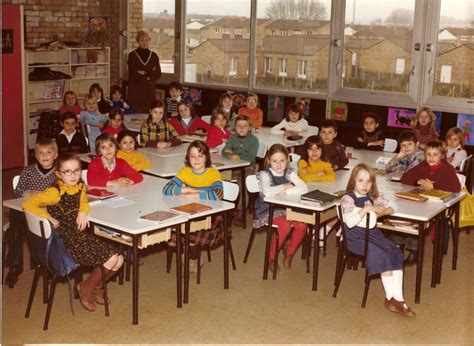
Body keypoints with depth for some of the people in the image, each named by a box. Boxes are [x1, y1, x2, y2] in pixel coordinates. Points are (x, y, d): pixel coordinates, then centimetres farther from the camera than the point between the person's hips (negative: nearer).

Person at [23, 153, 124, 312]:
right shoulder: (55, 192, -18)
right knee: (111, 258, -17)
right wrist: (50, 219, -22)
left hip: (81, 234, 8)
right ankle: (85, 288, 8)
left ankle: (96, 287, 24)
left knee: (119, 260, -1)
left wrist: (83, 212, -6)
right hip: (65, 240, -8)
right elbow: (27, 204, -24)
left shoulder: (80, 186, 2)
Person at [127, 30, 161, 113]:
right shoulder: (132, 55, -1)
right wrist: (149, 73, -4)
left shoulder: (154, 56, 9)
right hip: (135, 91, -3)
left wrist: (144, 73, -8)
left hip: (149, 91, 3)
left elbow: (158, 74, 4)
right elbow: (133, 74, -8)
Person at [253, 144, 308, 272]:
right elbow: (267, 192, -32)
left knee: (302, 225, -20)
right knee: (285, 225, -30)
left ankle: (289, 254, 4)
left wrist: (286, 192, -23)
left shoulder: (289, 173, 2)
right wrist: (285, 186, -19)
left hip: (286, 208, 4)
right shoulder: (265, 174, -10)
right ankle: (271, 257, -7)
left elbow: (304, 188, -13)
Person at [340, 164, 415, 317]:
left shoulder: (371, 197, 11)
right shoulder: (347, 199, -9)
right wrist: (366, 209, -20)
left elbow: (391, 207, 18)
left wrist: (382, 211, -4)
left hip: (373, 233, 7)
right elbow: (350, 222, -23)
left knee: (396, 253, -14)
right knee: (382, 255, -24)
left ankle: (398, 297, -16)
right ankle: (390, 298, -10)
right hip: (356, 236, -7)